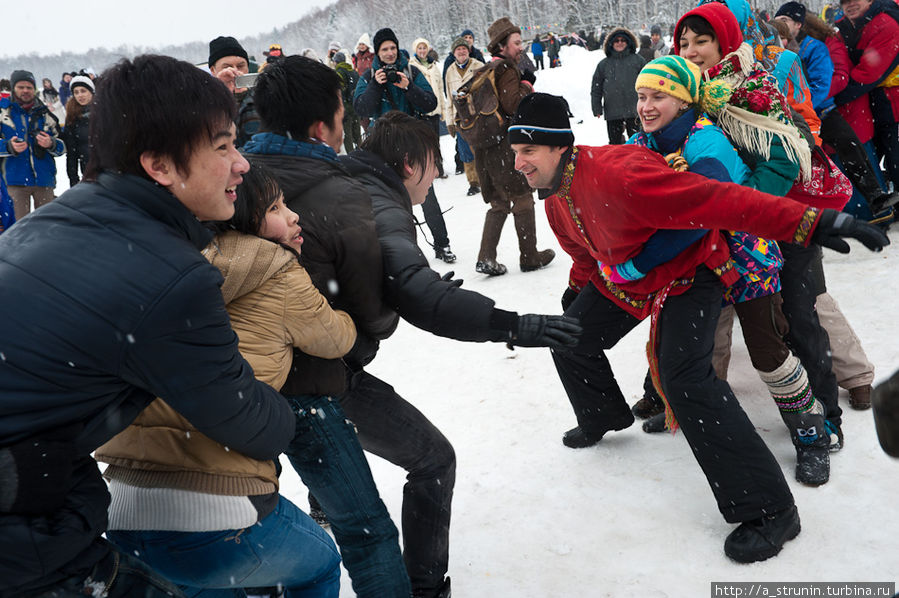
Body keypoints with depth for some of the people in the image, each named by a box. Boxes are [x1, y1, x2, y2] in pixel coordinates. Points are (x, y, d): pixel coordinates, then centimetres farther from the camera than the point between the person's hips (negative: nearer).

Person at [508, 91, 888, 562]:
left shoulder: (617, 174, -36)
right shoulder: (555, 201, -4)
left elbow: (716, 201, -42)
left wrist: (813, 223, -46)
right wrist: (577, 291, 32)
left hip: (688, 272, -9)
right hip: (624, 280, 9)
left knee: (684, 377, -26)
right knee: (570, 341, 14)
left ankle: (769, 510, -18)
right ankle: (602, 418, 45)